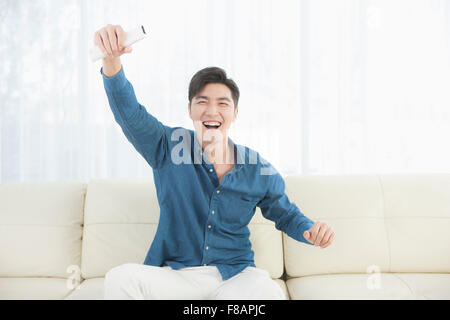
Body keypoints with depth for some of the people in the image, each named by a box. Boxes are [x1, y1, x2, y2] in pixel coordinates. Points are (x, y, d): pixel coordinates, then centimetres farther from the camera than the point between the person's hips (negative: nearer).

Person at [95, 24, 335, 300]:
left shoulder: (258, 170, 2)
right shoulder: (169, 147, 0)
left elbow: (285, 214, 15)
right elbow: (129, 112, -14)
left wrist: (310, 230, -9)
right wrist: (112, 58, -32)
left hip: (235, 276, 0)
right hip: (175, 275, 1)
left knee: (268, 290, -35)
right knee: (121, 277, -29)